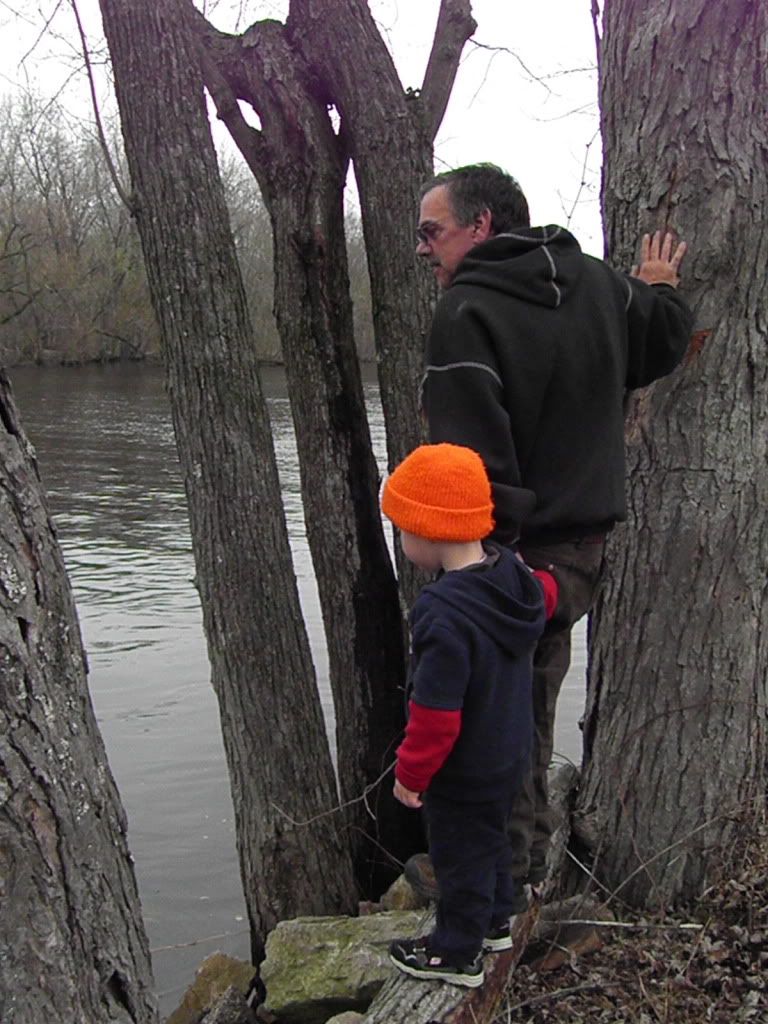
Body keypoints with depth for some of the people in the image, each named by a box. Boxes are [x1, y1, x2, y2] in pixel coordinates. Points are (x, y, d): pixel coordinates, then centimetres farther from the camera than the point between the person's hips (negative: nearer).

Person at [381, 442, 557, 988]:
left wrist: (410, 775, -16)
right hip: (510, 752, 8)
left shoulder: (444, 615, -37)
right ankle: (495, 921, 48)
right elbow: (545, 594, 13)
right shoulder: (512, 570, -13)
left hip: (463, 773, -8)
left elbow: (435, 716, -30)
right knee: (491, 836, 28)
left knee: (461, 855, 13)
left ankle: (458, 953, 33)